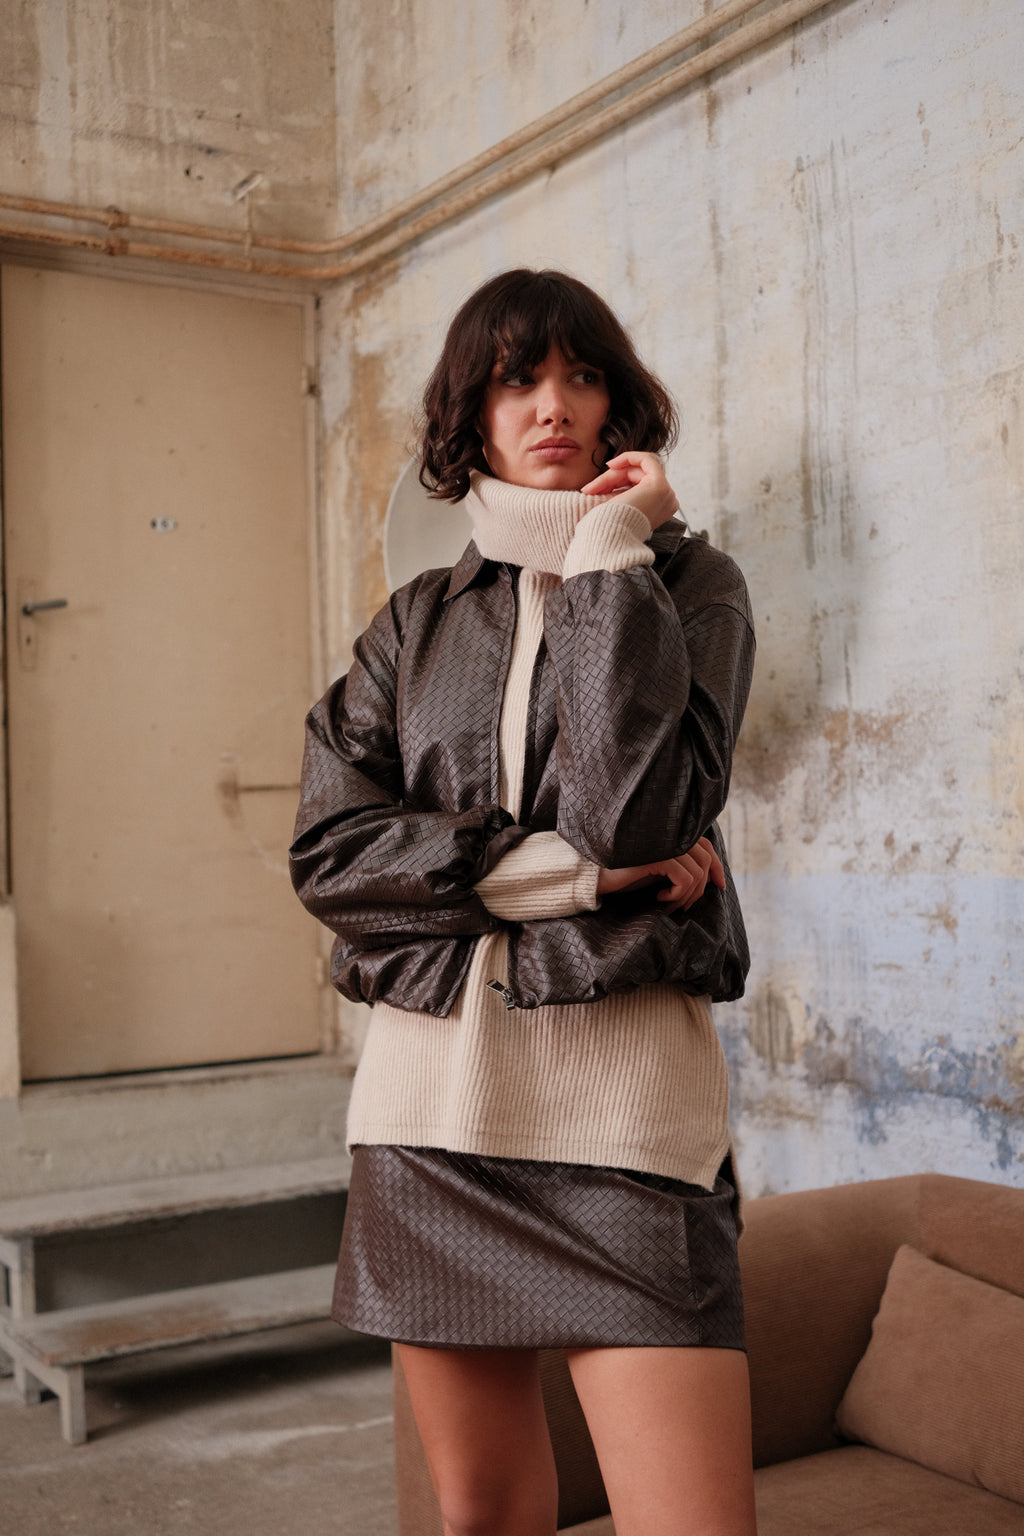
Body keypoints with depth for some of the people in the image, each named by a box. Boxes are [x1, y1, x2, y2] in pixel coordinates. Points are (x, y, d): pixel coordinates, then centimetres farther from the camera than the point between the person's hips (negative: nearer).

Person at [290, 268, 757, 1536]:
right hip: (431, 1088, 3)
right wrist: (559, 872, -11)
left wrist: (609, 551, -8)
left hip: (621, 1089, -3)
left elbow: (634, 816, -14)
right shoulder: (415, 624, 12)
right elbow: (329, 852, -1)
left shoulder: (688, 583, 5)